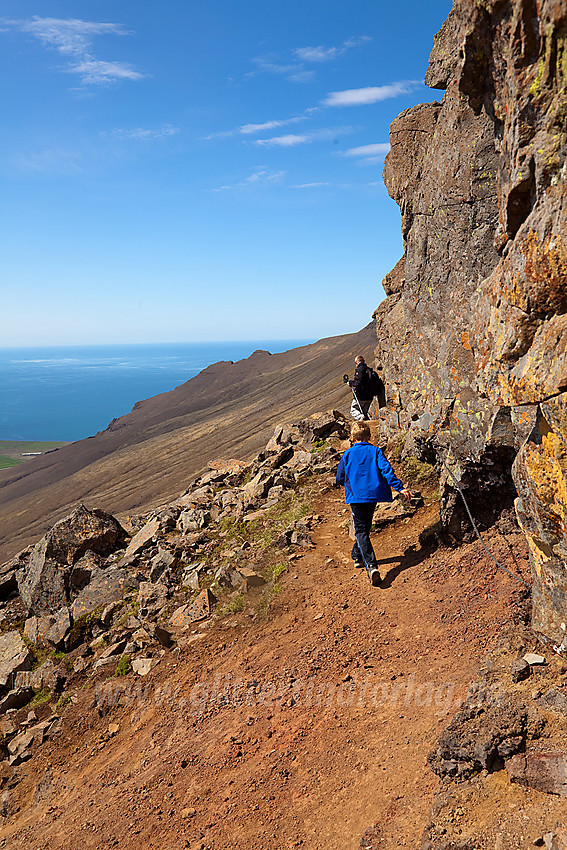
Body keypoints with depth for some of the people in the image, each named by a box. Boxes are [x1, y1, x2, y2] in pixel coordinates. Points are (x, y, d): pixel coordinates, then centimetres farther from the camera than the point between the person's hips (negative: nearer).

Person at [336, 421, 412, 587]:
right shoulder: (376, 451, 4)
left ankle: (371, 566, -22)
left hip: (356, 496, -2)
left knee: (361, 531, -4)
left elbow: (339, 478, 8)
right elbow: (387, 470, -9)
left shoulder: (348, 454, 4)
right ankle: (357, 556, 38)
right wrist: (400, 488, -13)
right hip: (373, 493, 2)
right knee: (365, 527, 22)